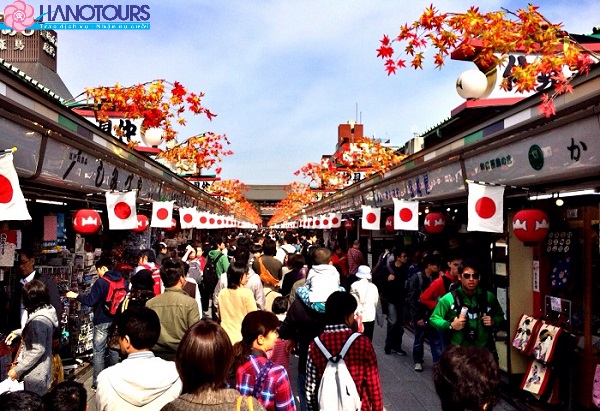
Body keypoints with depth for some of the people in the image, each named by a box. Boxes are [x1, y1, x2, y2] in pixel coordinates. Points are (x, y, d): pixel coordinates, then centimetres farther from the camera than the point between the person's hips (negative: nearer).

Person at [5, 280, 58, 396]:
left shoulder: (38, 320, -25)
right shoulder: (45, 312, 4)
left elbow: (38, 350, -25)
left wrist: (18, 369, -18)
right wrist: (17, 332, 23)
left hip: (35, 374, -9)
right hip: (39, 370, 9)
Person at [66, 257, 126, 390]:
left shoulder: (101, 282, -12)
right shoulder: (122, 281, 5)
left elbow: (91, 301, -13)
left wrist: (75, 295, 0)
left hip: (102, 321, -5)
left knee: (99, 352, 2)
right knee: (114, 349, 15)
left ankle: (97, 383, 4)